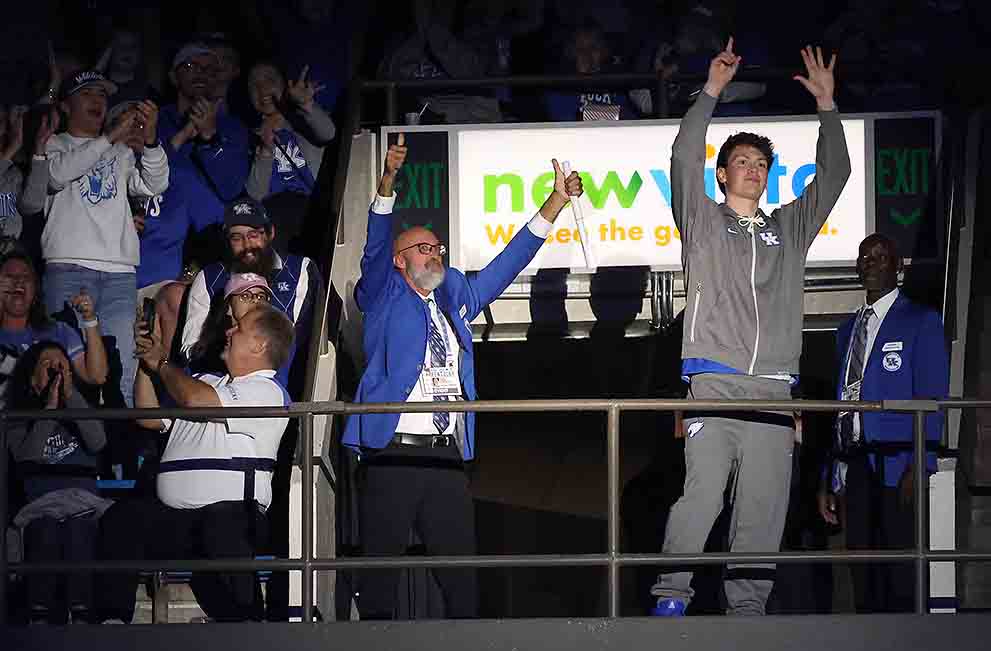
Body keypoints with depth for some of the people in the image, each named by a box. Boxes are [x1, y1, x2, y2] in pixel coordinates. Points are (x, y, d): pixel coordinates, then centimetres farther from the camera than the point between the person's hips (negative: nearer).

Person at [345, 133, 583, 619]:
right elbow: (375, 248, -8)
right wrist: (388, 182, -23)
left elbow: (508, 263, 23)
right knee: (381, 565, -5)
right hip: (393, 452, -5)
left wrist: (556, 202, 16)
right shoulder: (385, 298, 8)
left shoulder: (456, 299, 23)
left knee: (459, 568, 1)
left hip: (447, 455, 5)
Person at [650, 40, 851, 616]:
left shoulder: (788, 228, 23)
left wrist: (827, 104, 15)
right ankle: (671, 596, -13)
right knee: (703, 493, -16)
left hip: (772, 389, 4)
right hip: (714, 382, -3)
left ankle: (748, 606, -1)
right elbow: (685, 158, 0)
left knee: (764, 505, -3)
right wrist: (711, 92, -3)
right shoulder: (704, 221, 14)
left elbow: (834, 174, 20)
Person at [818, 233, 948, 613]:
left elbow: (931, 398, -5)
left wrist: (920, 465, -17)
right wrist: (828, 480, 16)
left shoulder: (920, 322, 3)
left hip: (894, 463, -6)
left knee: (901, 580, -11)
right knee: (864, 579, 4)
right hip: (853, 464, 6)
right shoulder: (848, 330, 23)